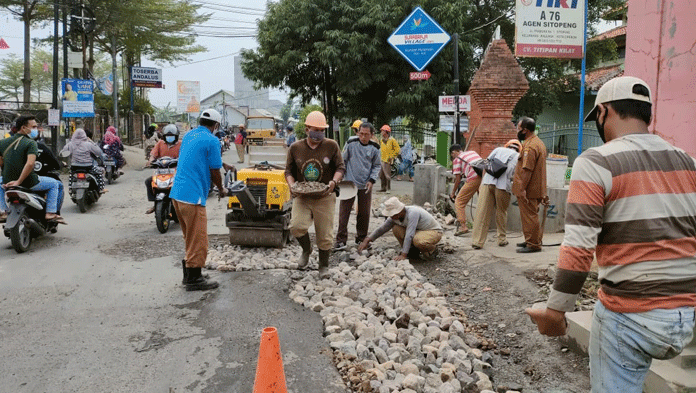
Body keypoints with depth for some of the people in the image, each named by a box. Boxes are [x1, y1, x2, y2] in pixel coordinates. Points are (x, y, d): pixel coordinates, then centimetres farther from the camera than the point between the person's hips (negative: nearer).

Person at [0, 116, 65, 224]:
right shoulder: (30, 143, -11)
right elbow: (30, 164, -26)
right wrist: (19, 182, -19)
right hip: (28, 182, -5)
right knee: (55, 184, 16)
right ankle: (50, 213, 7)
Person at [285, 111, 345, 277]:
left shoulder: (331, 146, -1)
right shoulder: (295, 148, 2)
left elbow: (341, 167, 0)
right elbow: (289, 170, 7)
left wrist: (334, 181, -19)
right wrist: (291, 185, -12)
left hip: (325, 197, -1)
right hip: (302, 197, 1)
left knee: (325, 234, 4)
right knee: (296, 226, -21)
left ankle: (324, 266, 25)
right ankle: (306, 249, 12)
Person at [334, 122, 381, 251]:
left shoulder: (375, 148, 0)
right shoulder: (351, 144, -4)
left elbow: (377, 166, 10)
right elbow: (343, 161, 6)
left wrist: (372, 180, -3)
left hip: (366, 186, 2)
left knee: (364, 213, 8)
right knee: (344, 211, -5)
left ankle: (361, 239, 24)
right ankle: (341, 240, 1)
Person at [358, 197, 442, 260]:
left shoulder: (412, 213, -34)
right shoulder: (395, 216, -10)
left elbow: (409, 235, -38)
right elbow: (382, 229, -1)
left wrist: (403, 255, -40)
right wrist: (367, 240, -8)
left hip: (434, 231, -7)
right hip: (418, 231, 7)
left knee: (418, 241, -39)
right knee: (396, 229, -12)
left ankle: (432, 249, -4)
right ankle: (413, 251, 4)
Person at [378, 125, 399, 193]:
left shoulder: (392, 140, -6)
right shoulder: (381, 140, 14)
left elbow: (398, 150, -5)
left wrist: (392, 156, -8)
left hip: (387, 160, -7)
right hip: (381, 160, 7)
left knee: (387, 175, -7)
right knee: (381, 175, 7)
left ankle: (388, 189, 0)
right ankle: (383, 188, 16)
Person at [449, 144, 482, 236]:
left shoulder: (456, 159, 12)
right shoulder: (472, 152, 29)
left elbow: (458, 179, 8)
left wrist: (453, 193, 20)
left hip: (474, 178, -6)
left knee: (459, 201, 3)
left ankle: (462, 225, -8)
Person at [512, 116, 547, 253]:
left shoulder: (530, 146, -20)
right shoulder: (538, 142, 15)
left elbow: (527, 170, -26)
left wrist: (522, 189, -25)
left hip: (529, 190, -10)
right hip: (537, 188, 11)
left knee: (529, 216, -4)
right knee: (531, 215, 18)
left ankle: (533, 244, 2)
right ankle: (530, 240, 28)